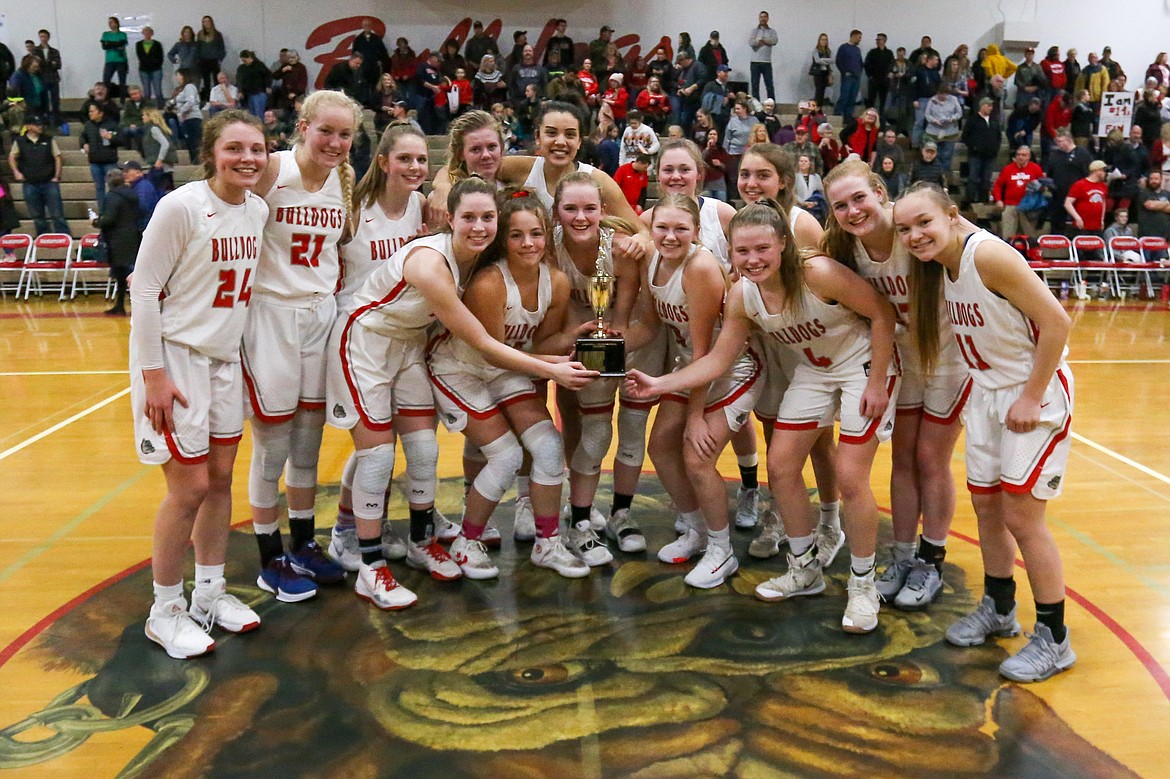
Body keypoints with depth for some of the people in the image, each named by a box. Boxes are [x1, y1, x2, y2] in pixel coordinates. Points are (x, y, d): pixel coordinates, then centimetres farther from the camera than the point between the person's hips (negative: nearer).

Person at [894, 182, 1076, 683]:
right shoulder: (937, 268, 1)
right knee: (986, 507, 14)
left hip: (1036, 393, -8)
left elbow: (1056, 322, -23)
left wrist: (1030, 398, -19)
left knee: (1020, 516, -5)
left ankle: (1054, 640, 12)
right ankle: (998, 610, 34)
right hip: (987, 392, 8)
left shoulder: (988, 255, -23)